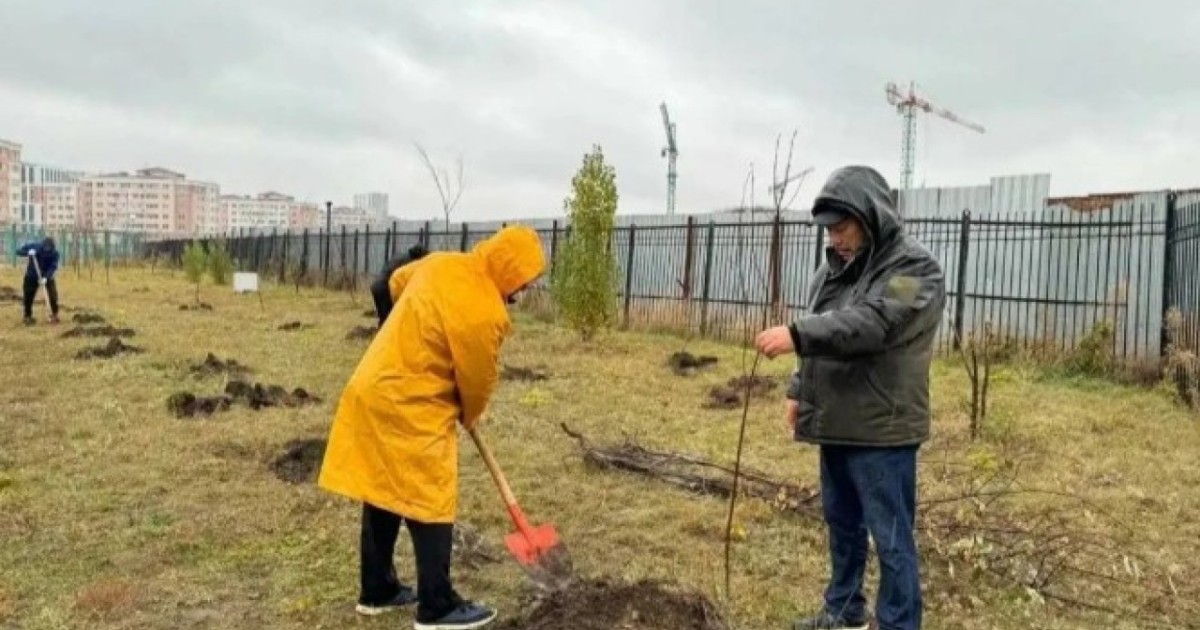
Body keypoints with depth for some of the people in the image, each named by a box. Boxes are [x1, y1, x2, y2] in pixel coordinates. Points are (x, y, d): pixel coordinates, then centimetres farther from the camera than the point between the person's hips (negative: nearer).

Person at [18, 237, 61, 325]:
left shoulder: (54, 253, -19)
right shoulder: (34, 246, -17)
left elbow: (53, 267, -24)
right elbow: (19, 251, -14)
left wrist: (46, 277, -38)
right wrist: (28, 253, -35)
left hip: (47, 276, 0)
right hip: (32, 276, 0)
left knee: (53, 295, -7)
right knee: (28, 296, 1)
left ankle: (54, 314, 10)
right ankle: (28, 317, 16)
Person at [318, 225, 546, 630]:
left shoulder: (442, 263, 4)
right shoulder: (484, 313, -21)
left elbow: (397, 282, 25)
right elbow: (478, 380, -8)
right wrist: (469, 417, 13)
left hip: (373, 392, 9)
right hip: (411, 411, -9)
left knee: (383, 495, 17)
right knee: (431, 506, 2)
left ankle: (377, 591, 30)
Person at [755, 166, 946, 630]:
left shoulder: (915, 268, -13)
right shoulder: (834, 267, 12)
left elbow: (870, 324, -29)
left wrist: (796, 334, -35)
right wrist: (799, 390, 15)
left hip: (882, 429, -8)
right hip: (835, 423, 8)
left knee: (891, 537, 1)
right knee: (842, 523, 20)